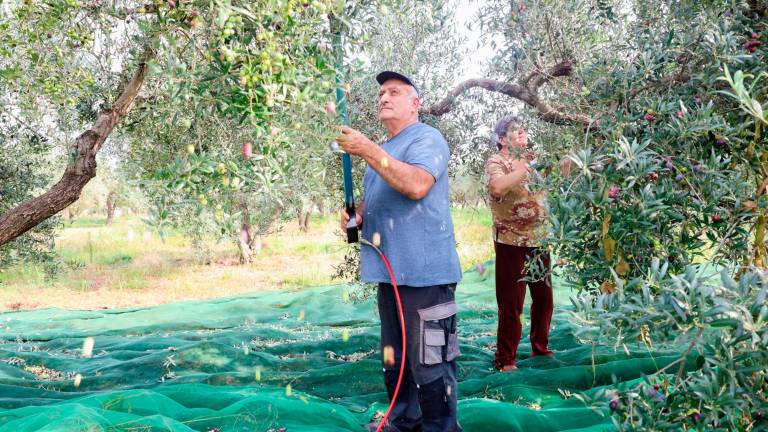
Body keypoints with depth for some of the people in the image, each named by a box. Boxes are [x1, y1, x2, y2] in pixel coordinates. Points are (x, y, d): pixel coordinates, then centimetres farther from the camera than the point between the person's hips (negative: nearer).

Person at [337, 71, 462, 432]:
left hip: (423, 271, -9)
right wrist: (356, 213, 7)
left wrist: (368, 151, -23)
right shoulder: (383, 151, 22)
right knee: (394, 359, 18)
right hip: (389, 270, 10)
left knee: (429, 361, -8)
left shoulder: (426, 138, -7)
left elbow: (417, 185, -25)